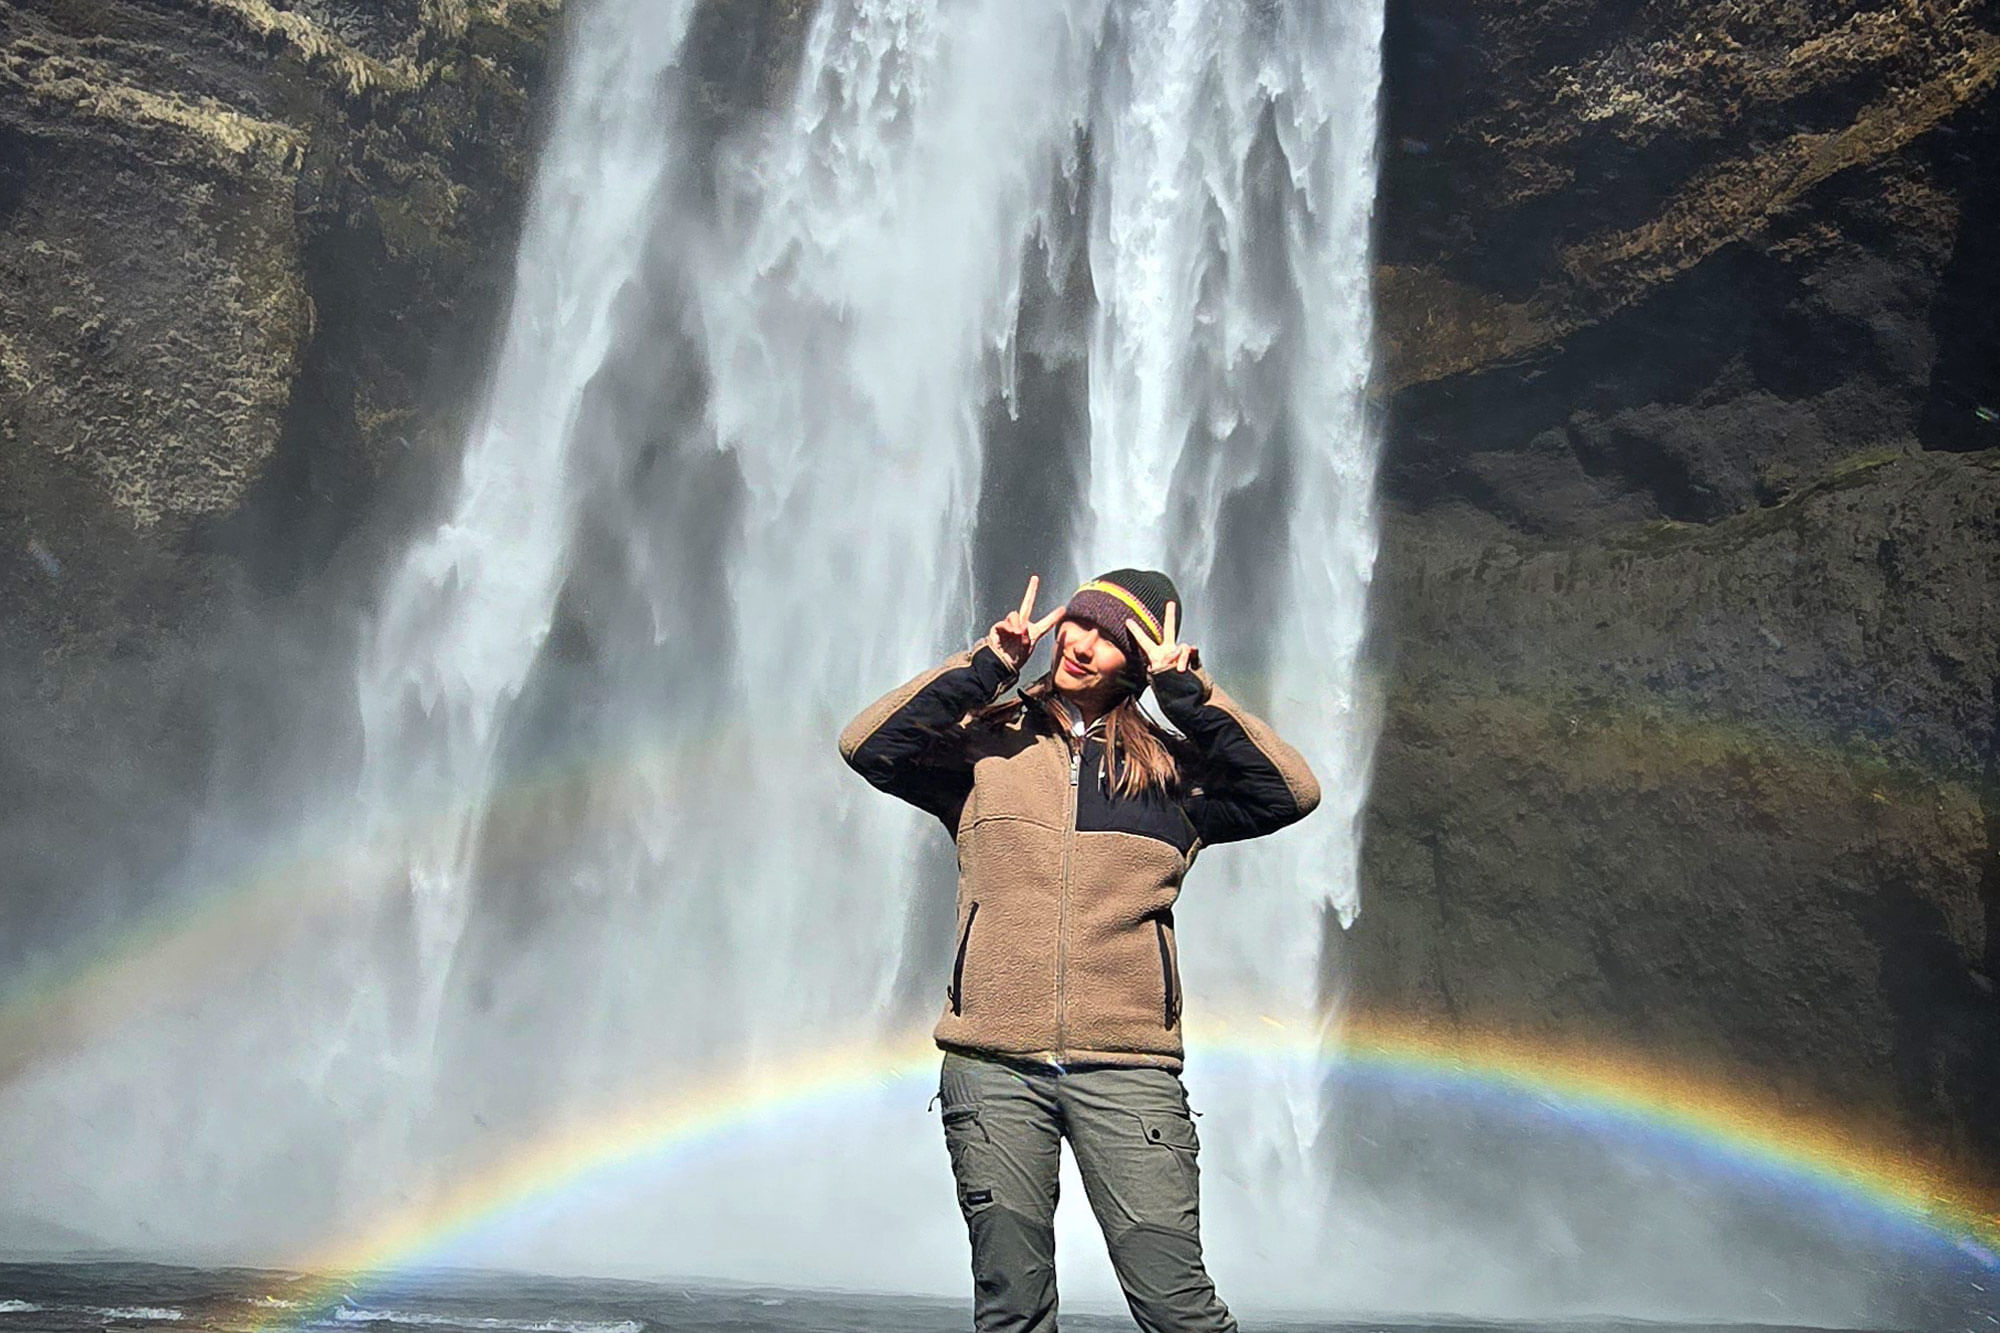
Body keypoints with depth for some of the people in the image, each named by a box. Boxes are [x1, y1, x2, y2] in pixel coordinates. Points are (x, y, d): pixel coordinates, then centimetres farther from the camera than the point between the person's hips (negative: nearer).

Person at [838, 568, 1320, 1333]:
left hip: (1126, 1069, 0)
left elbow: (1291, 794, -2)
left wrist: (1187, 692, -4)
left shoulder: (1172, 769, 11)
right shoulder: (988, 747, 11)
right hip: (992, 1067, 1)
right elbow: (867, 748, -3)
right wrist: (987, 666, -3)